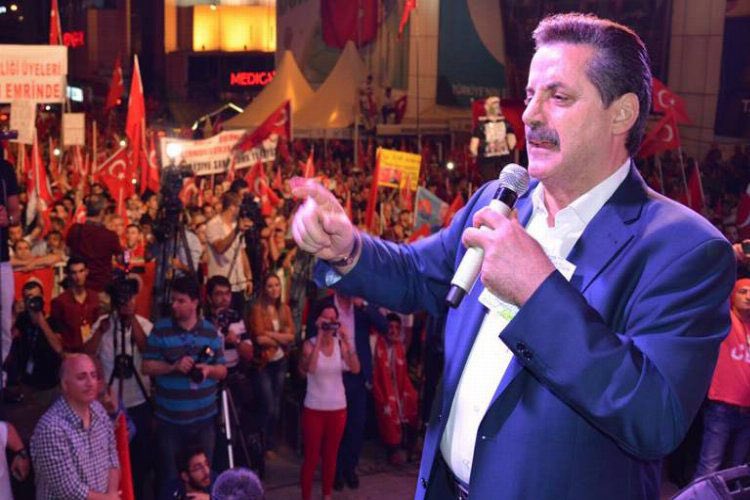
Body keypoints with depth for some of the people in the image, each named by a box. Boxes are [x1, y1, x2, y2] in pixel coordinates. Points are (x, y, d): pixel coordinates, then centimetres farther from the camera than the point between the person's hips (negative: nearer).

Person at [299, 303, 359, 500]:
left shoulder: (340, 344, -1)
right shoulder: (310, 344, -9)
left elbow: (355, 369, -15)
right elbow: (308, 369, -28)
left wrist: (346, 340, -23)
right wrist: (320, 338, -27)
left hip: (338, 408, 3)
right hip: (314, 408, -3)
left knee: (331, 455, 14)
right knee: (311, 457, 3)